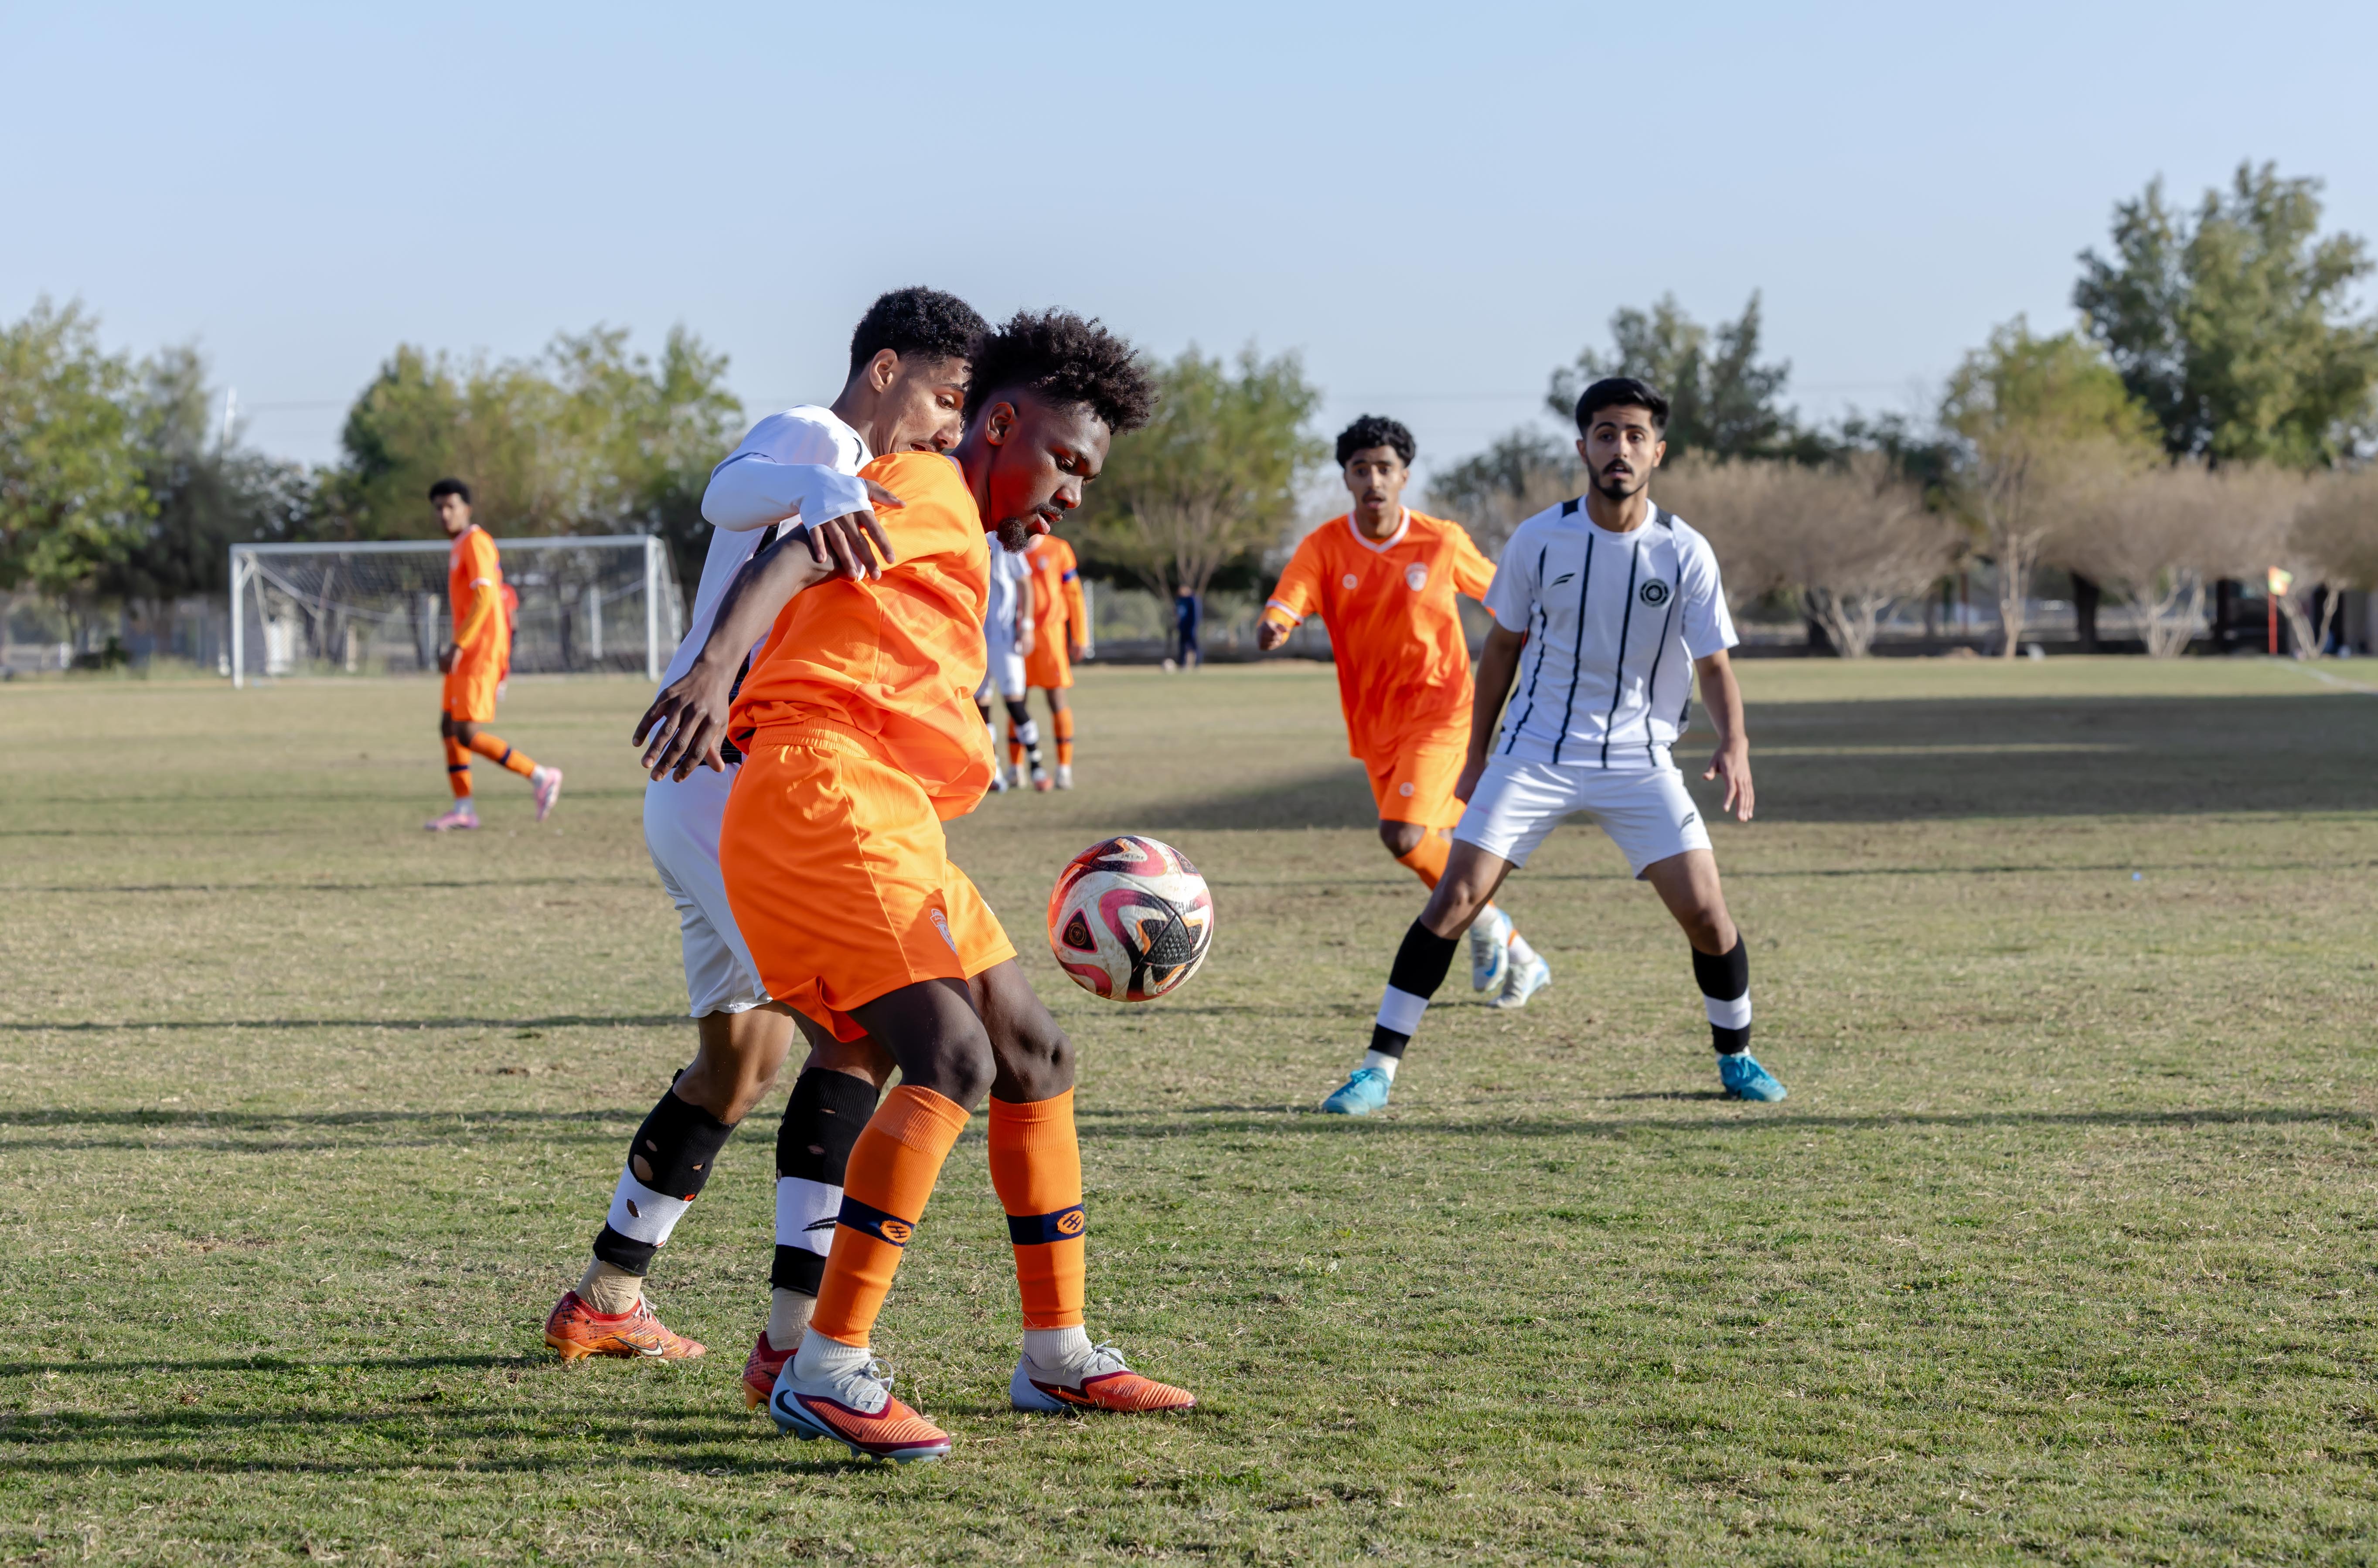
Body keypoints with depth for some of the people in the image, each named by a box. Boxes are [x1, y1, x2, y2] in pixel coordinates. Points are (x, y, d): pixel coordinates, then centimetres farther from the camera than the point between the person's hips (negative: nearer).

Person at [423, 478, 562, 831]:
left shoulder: (475, 542, -11)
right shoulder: (460, 547, 19)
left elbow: (485, 598, -21)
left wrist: (457, 646, -24)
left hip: (480, 654, -10)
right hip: (468, 656, 10)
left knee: (467, 733, -13)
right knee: (449, 727, 7)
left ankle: (540, 777, -8)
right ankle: (463, 808, 9)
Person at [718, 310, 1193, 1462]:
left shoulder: (959, 552, 31)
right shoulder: (925, 492, 0)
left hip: (891, 822, 11)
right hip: (822, 796, -11)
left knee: (1035, 1056, 14)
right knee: (951, 1060, -22)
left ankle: (1056, 1355, 22)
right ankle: (827, 1373, -24)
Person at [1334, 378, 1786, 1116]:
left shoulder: (1686, 552, -6)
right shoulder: (1538, 540, -5)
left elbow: (1713, 665, -2)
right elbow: (1503, 647, 8)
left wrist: (1733, 744, -21)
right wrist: (1477, 754, 10)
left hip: (1639, 758, 0)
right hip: (1536, 750, 0)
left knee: (1705, 912, -9)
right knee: (1456, 897, -11)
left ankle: (1736, 1056, 17)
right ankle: (1379, 1066, -4)